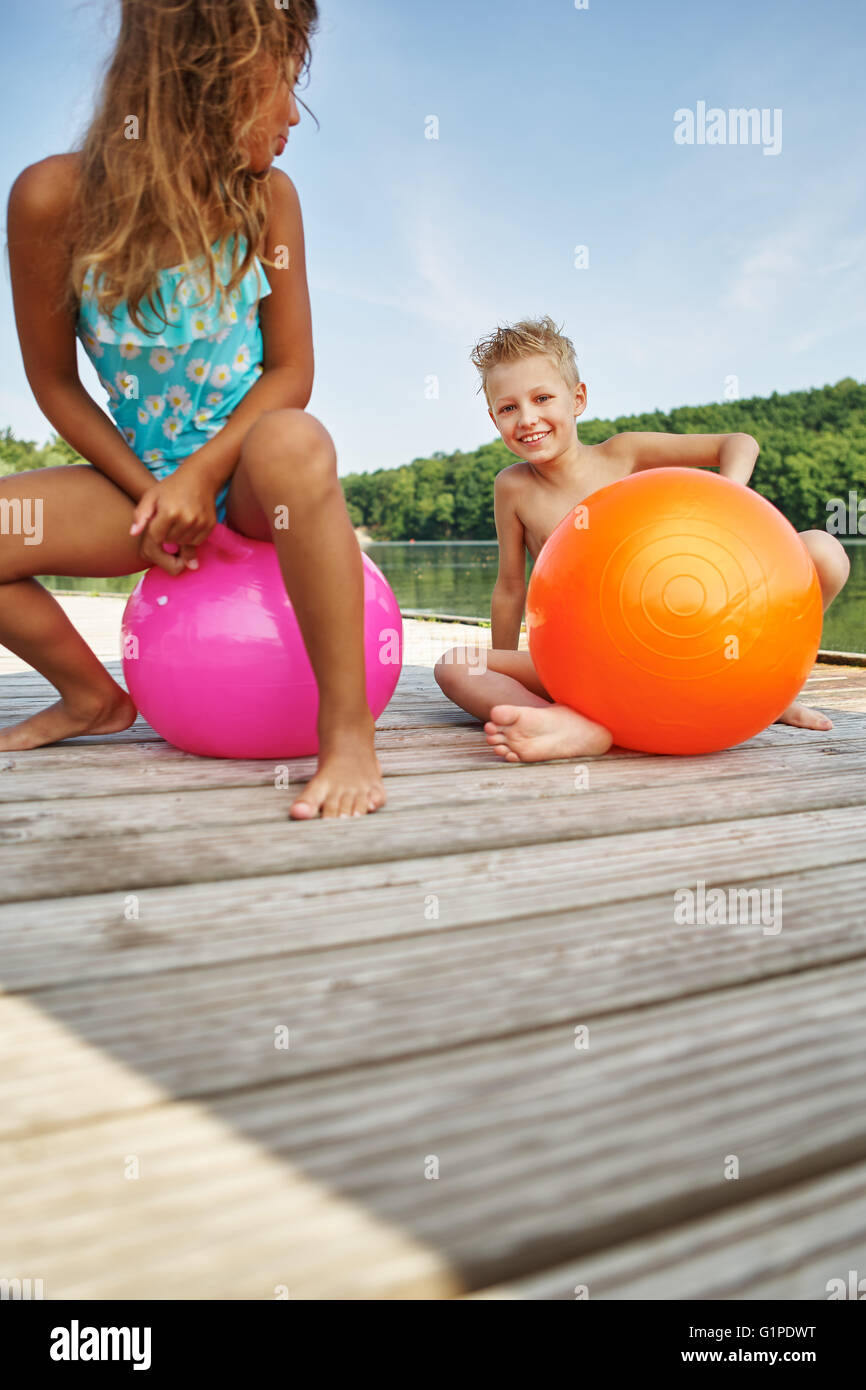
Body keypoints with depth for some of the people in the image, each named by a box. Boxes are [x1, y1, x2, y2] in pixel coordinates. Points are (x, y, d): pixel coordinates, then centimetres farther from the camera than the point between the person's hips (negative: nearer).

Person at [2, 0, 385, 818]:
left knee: (294, 443, -38)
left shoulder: (265, 195, -6)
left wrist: (201, 475, -19)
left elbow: (291, 371, -7)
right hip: (148, 478, 2)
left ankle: (348, 731, -30)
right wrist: (146, 492, -9)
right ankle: (95, 697, 13)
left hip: (248, 466, -2)